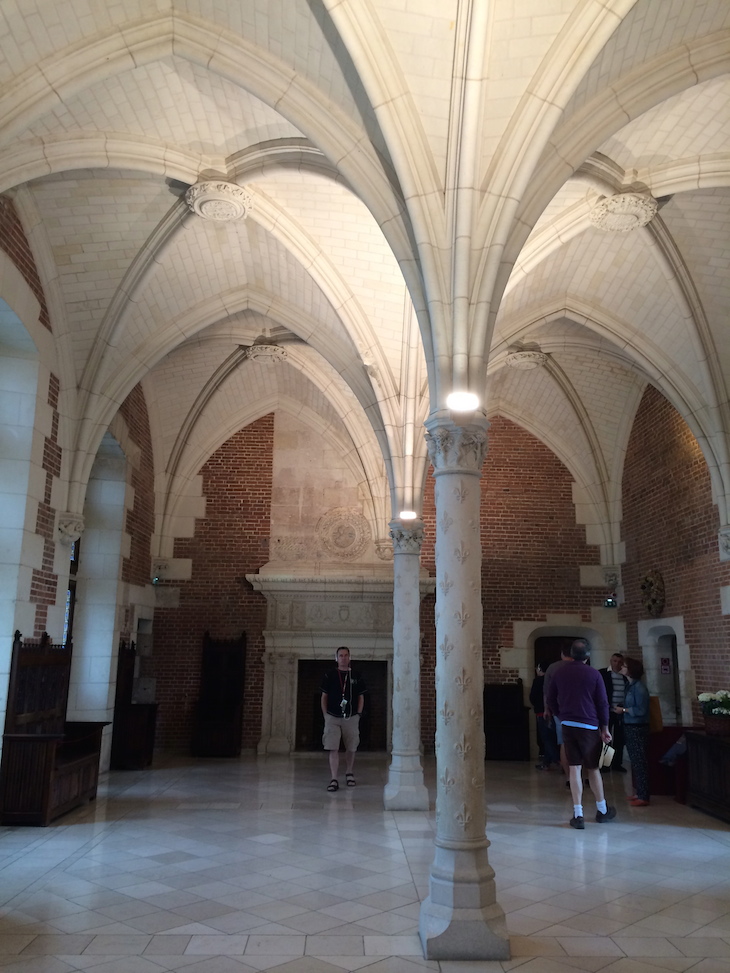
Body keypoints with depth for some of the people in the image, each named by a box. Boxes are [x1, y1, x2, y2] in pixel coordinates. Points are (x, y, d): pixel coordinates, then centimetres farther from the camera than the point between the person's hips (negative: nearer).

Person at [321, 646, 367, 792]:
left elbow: (361, 697, 10)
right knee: (333, 749, -6)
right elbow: (324, 696, 6)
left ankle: (349, 774, 30)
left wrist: (358, 714, 1)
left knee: (351, 748, 10)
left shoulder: (356, 676, 4)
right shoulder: (329, 675, 2)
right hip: (332, 718, -1)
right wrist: (325, 715, 0)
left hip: (351, 718, 1)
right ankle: (334, 779, -4)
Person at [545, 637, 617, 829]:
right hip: (589, 726, -2)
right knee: (593, 768, 12)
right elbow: (603, 703, -4)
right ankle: (602, 810, 27)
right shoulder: (593, 674, -7)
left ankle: (578, 814, 2)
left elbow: (551, 700, 8)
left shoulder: (560, 673, 1)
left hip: (567, 725, 2)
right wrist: (604, 729, 5)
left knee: (574, 769, 4)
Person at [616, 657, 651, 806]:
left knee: (640, 762, -4)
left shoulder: (639, 688, -16)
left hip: (638, 729, -9)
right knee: (635, 761, 15)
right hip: (629, 727, 9)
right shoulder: (630, 686, 10)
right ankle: (638, 792, 25)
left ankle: (643, 797, 2)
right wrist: (621, 709, 2)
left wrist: (623, 710, -13)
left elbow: (641, 710, -20)